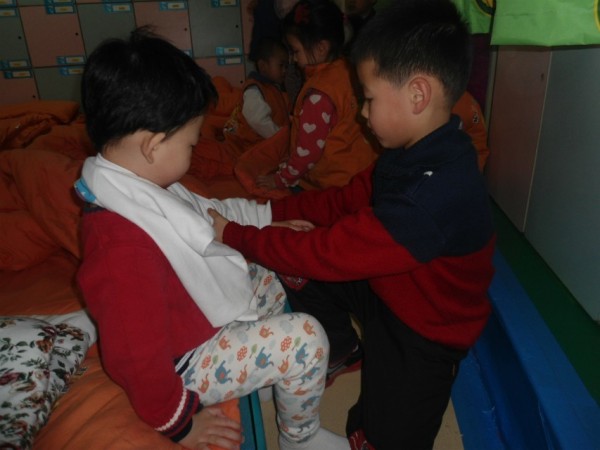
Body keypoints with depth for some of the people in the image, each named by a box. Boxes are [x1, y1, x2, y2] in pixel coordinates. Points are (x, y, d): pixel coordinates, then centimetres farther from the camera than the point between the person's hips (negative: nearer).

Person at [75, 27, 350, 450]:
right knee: (305, 336, -15)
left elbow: (203, 210, 9)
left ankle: (266, 376, 41)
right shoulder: (121, 247, -38)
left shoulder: (141, 182, -9)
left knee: (272, 282, 24)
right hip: (185, 362, -9)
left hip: (199, 311, 10)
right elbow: (135, 357, -30)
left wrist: (268, 218, 8)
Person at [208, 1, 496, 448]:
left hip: (425, 329, -7)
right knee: (299, 273, 1)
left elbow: (326, 252, -35)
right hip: (387, 287, 7)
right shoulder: (418, 152, -9)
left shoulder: (437, 193, -39)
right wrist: (274, 209, -7)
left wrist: (235, 235, -23)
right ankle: (341, 349, 23)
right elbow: (348, 199, 1)